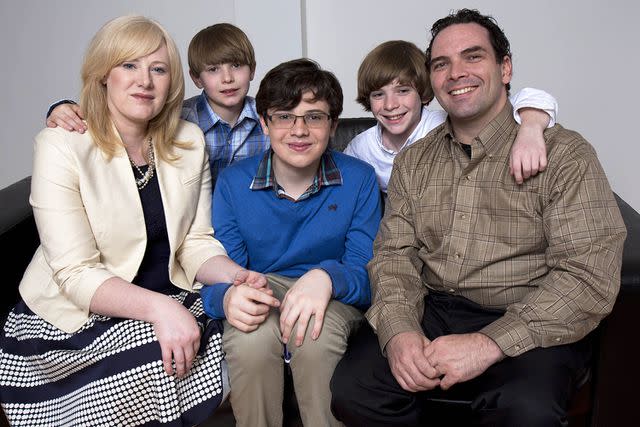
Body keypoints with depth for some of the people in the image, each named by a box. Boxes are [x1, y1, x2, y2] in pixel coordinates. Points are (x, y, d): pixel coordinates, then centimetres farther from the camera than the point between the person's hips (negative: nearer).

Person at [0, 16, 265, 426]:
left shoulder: (189, 141, 2)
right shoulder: (61, 146, -13)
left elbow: (196, 242, 1)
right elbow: (76, 274, -19)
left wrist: (237, 277, -19)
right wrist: (158, 308, -34)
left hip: (167, 301, 5)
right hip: (76, 316, -4)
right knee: (159, 351, -29)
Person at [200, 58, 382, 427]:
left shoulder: (359, 180, -7)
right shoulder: (233, 183, -5)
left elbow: (368, 275, -11)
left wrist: (327, 277, -35)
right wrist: (228, 297, -33)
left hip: (334, 300, 0)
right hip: (262, 291, 1)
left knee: (315, 330, -35)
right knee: (249, 337, -33)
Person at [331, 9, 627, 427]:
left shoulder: (564, 154, -4)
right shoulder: (413, 161, 12)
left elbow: (590, 276, -12)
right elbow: (394, 254, 5)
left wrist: (489, 343, -23)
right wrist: (399, 329, -16)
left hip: (527, 329, -3)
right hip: (430, 313, 4)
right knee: (351, 391, -20)